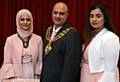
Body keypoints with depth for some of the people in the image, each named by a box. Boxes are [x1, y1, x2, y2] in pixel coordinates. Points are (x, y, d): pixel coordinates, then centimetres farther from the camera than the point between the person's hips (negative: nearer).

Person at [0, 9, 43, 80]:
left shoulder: (38, 39, 2)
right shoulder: (10, 40, -2)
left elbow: (40, 61, 6)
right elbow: (7, 63, -1)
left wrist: (38, 77, 0)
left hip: (33, 78, 1)